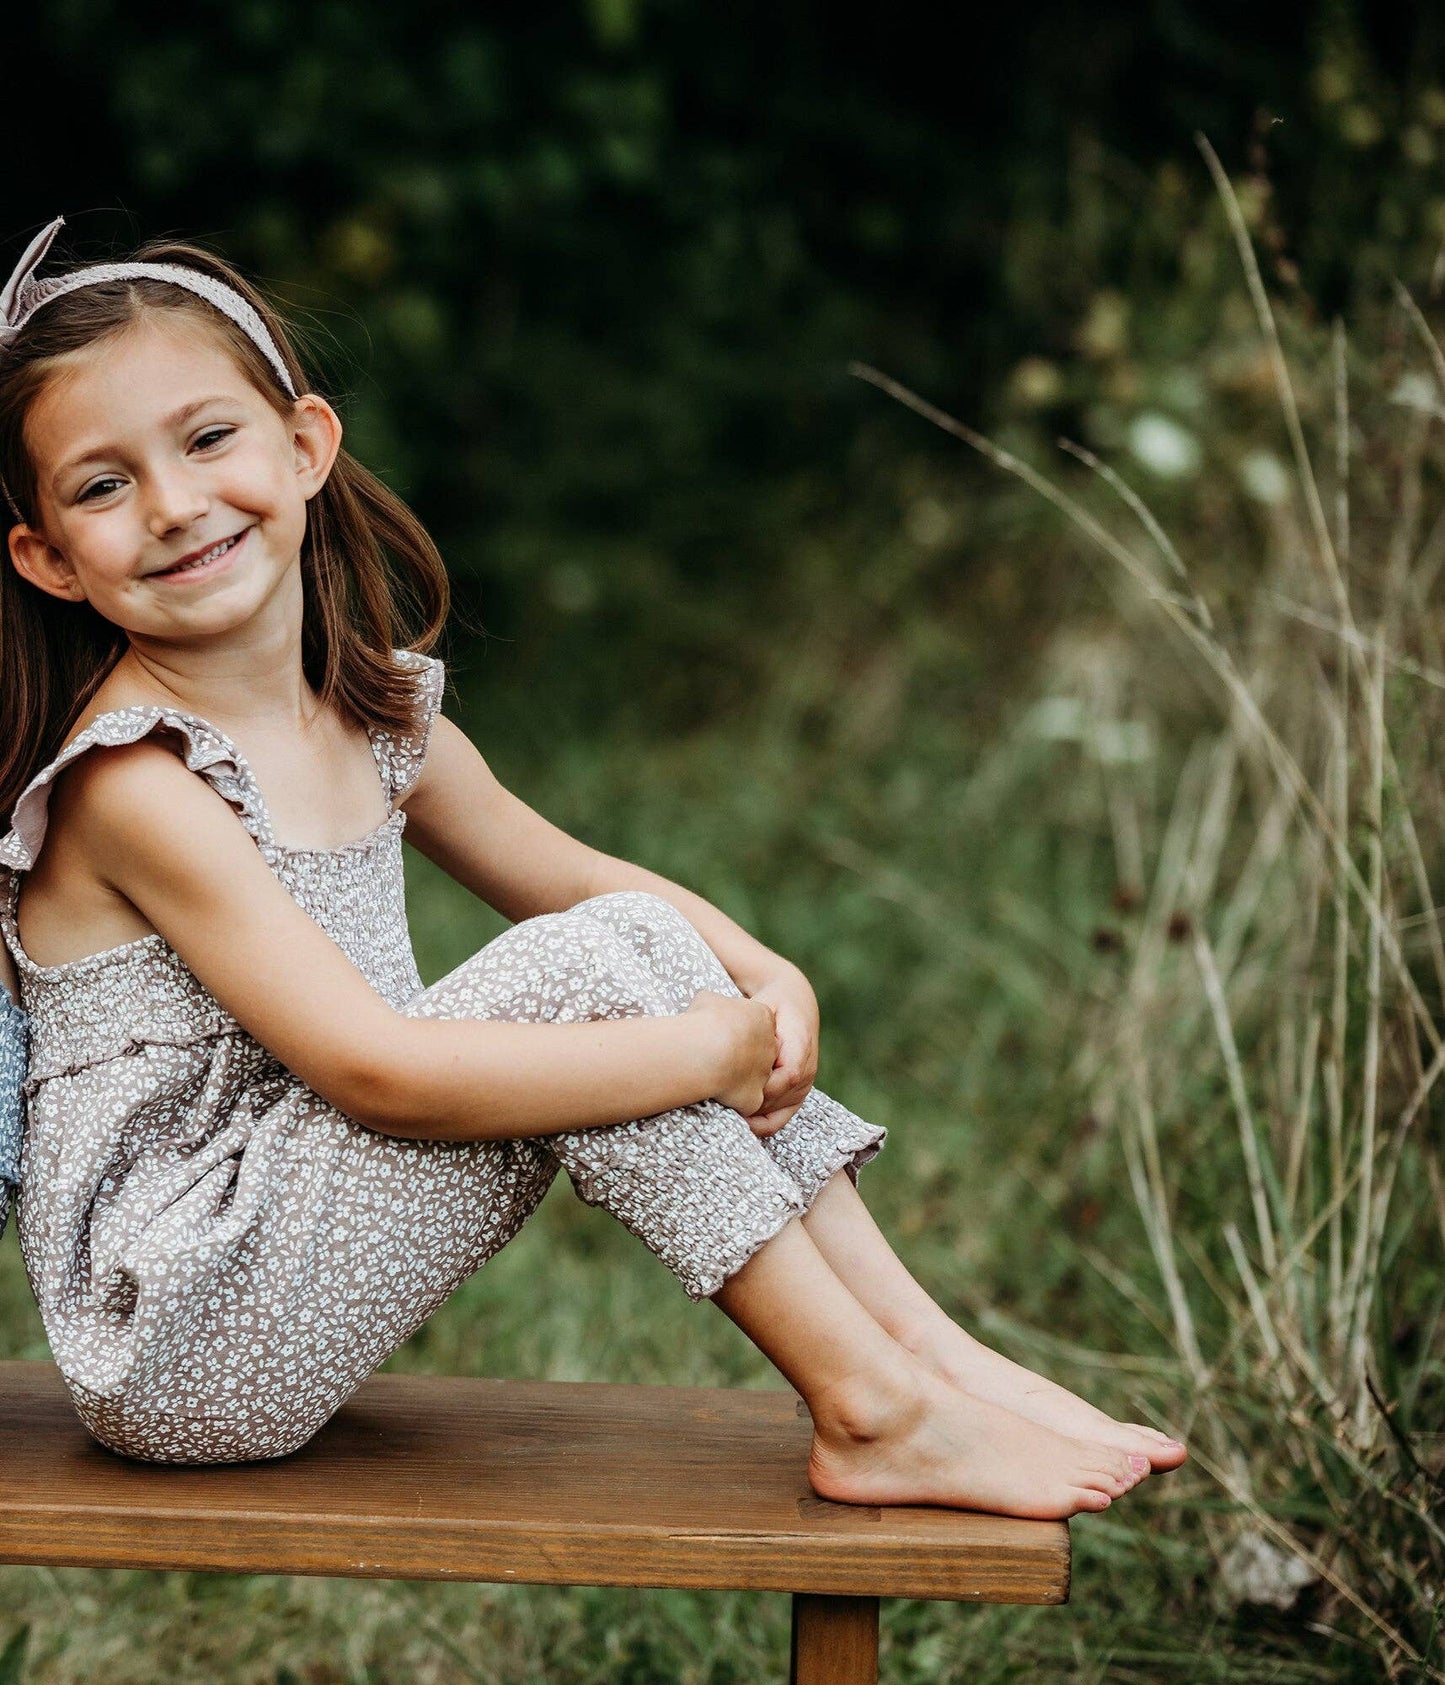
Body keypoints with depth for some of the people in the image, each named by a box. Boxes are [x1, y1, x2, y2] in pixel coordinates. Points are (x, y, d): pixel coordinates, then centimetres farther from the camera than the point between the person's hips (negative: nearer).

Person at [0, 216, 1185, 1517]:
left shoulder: (378, 716, 6)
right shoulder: (134, 782, -19)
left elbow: (575, 874, 19)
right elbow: (374, 1068, -26)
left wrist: (771, 982, -1)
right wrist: (713, 1050, -21)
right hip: (178, 1351, -8)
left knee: (643, 935, 0)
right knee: (582, 969, -19)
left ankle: (925, 1345, -1)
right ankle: (872, 1413, -14)